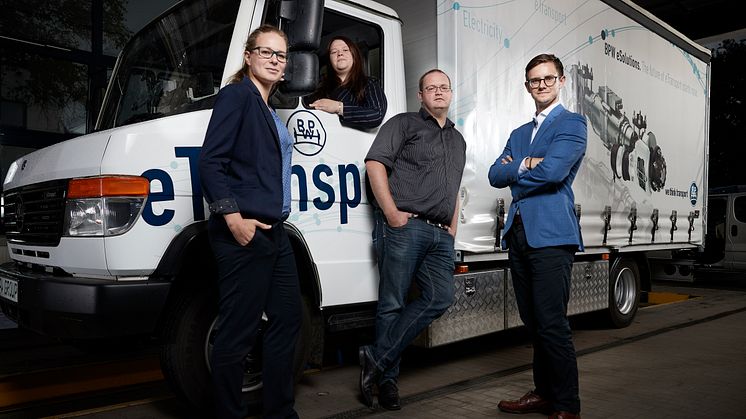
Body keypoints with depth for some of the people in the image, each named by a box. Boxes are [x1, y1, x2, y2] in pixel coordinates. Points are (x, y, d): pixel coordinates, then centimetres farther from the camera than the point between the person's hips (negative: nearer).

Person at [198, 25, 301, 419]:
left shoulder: (269, 111, 20)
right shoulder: (236, 95, -4)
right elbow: (210, 162, -14)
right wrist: (233, 218, -21)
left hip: (273, 231, 10)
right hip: (243, 233, -10)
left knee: (287, 318, 15)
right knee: (237, 333, -2)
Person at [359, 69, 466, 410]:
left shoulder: (458, 140, 27)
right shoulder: (404, 124, 6)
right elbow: (375, 163, -6)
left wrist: (452, 230, 18)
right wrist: (391, 213, -14)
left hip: (440, 235, 6)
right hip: (404, 228, -6)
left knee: (440, 298, -7)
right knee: (393, 304, -3)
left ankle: (376, 359, -1)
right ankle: (387, 378, 10)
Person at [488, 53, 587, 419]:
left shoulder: (572, 124, 1)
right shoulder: (519, 133, 22)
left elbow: (552, 172, -15)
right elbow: (495, 175, 10)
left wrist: (514, 173, 2)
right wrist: (524, 166, -8)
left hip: (551, 234, -7)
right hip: (518, 234, 7)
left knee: (552, 324, -7)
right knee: (533, 322, 12)